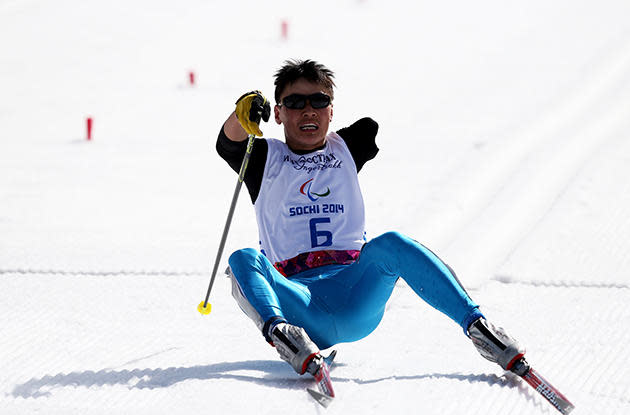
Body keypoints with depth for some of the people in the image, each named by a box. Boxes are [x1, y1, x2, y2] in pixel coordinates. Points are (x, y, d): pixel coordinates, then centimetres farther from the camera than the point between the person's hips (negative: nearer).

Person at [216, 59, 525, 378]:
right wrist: (244, 113, -20)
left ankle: (475, 324, -38)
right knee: (243, 260, -29)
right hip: (296, 298, -1)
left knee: (390, 244, -29)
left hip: (355, 294, 1)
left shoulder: (345, 150, 26)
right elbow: (228, 145, -3)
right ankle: (277, 331, -57)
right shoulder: (267, 160, 16)